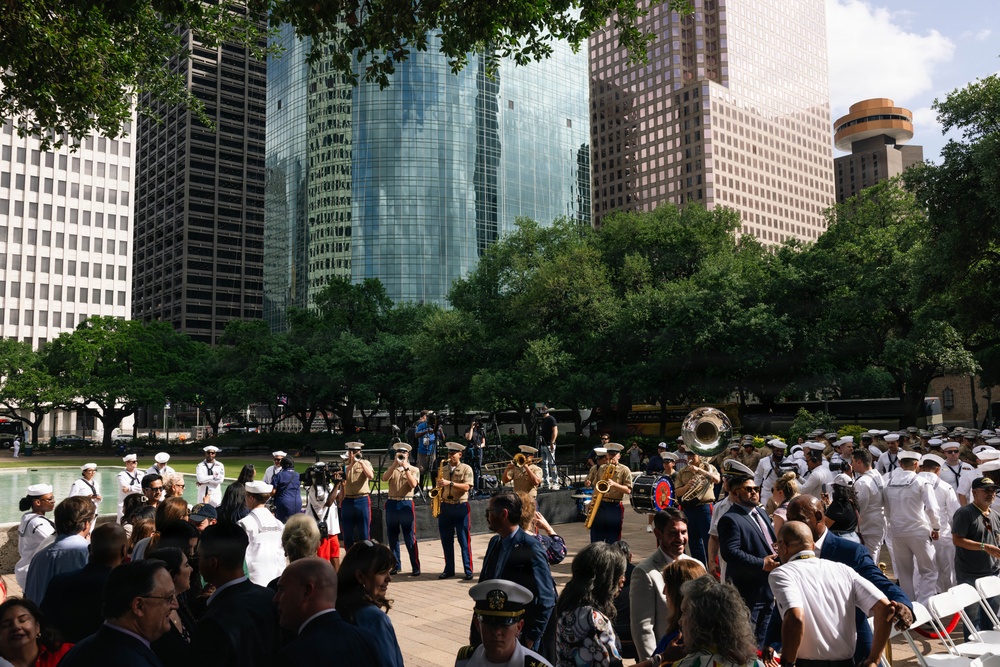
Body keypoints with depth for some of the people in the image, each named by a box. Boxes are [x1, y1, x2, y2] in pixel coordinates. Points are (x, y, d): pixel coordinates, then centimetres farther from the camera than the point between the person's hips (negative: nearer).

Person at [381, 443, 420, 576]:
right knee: (392, 536, 8)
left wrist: (406, 467, -16)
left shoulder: (413, 469, 5)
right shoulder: (391, 468, 11)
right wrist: (395, 464, -17)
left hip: (406, 504, -3)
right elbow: (384, 478, -9)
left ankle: (415, 567, -1)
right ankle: (395, 565, 19)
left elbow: (413, 484, -13)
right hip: (391, 504, 3)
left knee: (410, 537, -4)